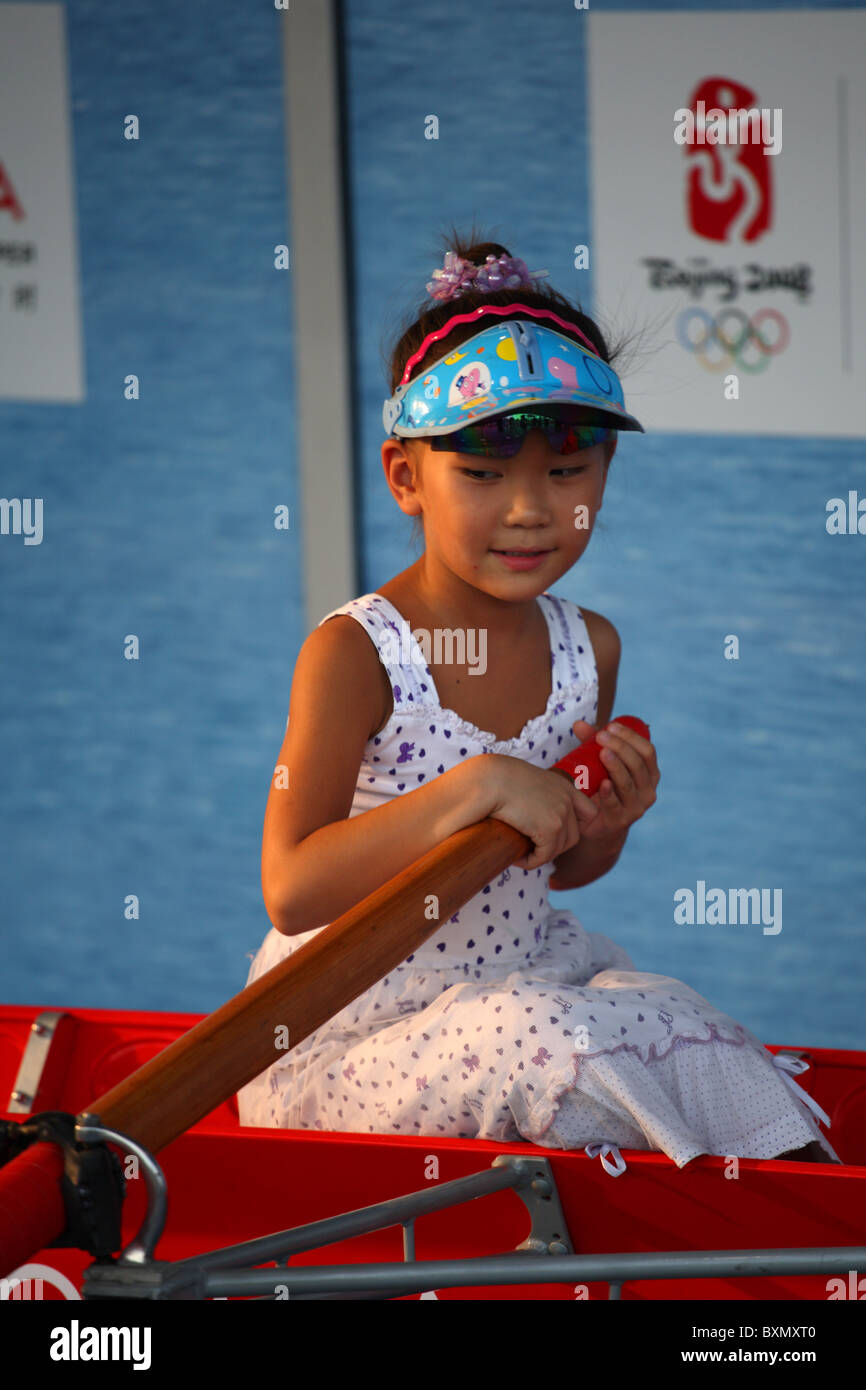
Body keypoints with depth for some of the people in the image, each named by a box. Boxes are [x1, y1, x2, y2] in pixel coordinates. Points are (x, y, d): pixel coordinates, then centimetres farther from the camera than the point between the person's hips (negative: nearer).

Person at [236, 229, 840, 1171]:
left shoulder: (588, 648, 3)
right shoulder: (354, 654, -17)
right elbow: (291, 893, -24)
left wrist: (606, 825, -6)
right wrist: (473, 790, -31)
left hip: (524, 969, 6)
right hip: (345, 1042, -6)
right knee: (539, 1037, -30)